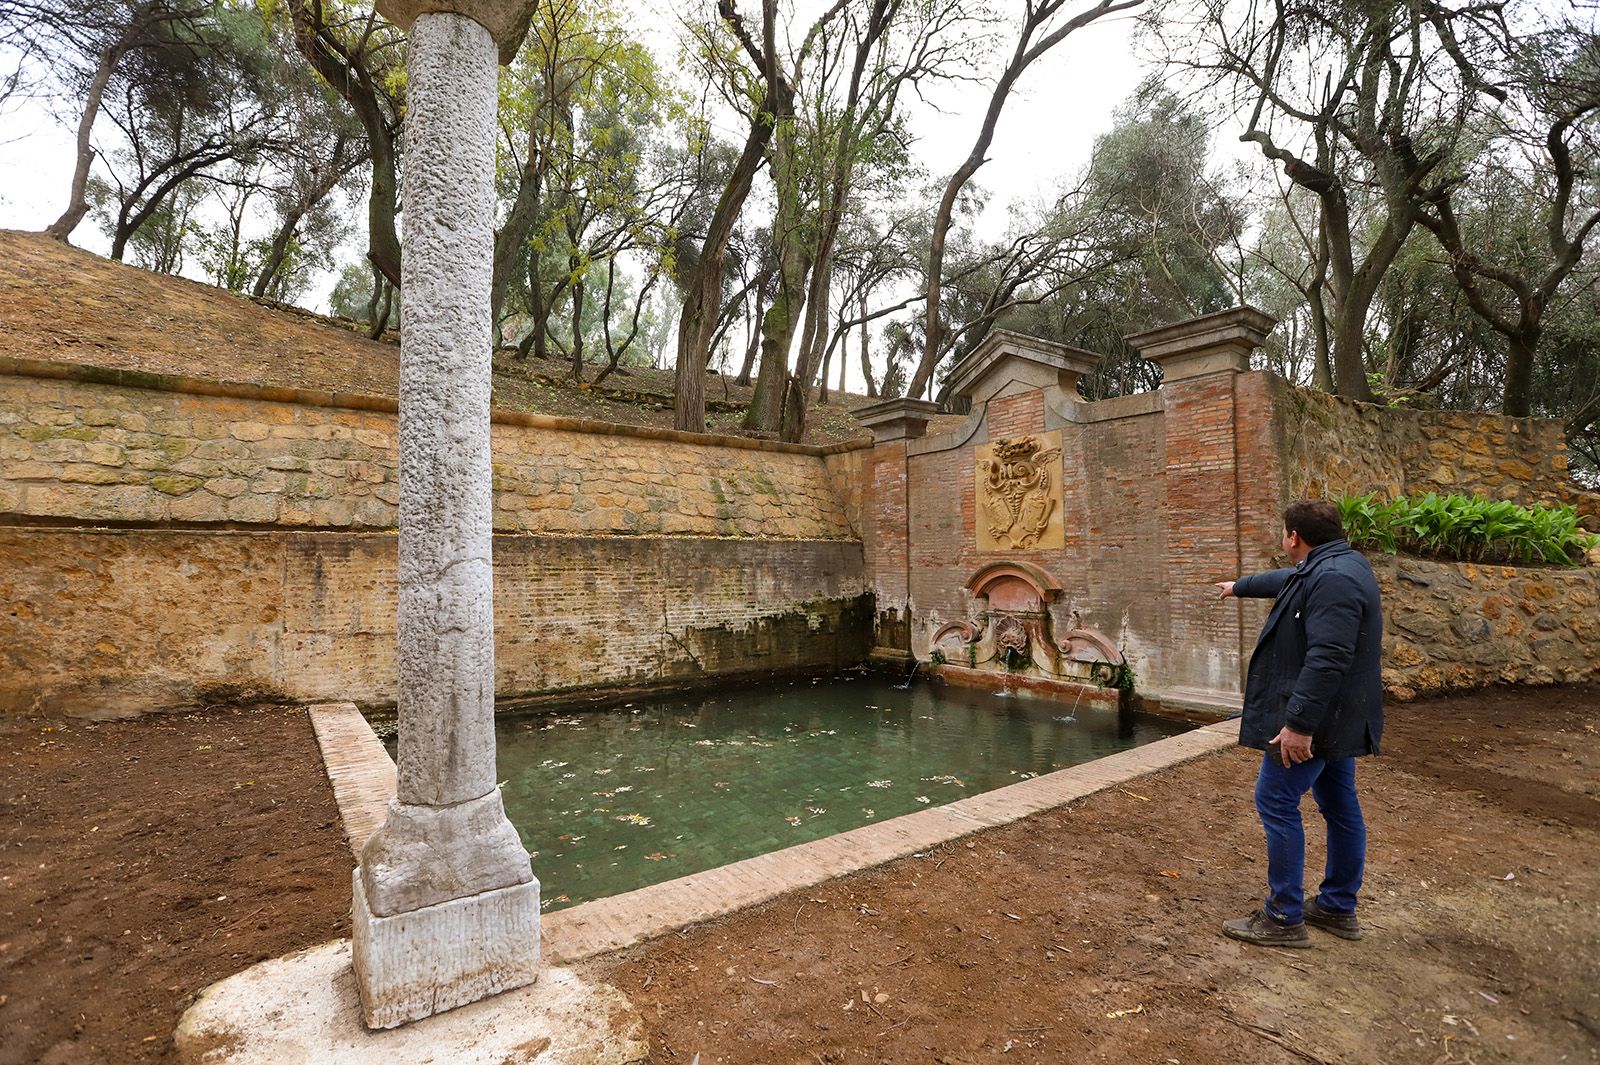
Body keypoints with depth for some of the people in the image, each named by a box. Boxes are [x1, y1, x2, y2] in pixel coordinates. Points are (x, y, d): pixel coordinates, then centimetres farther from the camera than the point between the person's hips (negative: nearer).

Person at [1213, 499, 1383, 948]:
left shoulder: (1332, 579, -23)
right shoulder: (1335, 566, 11)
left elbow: (1326, 660, -30)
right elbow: (1285, 581, 32)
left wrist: (1299, 722, -30)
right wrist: (1240, 586, 48)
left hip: (1312, 719, -11)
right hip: (1335, 719, 11)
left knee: (1276, 803, -4)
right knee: (1340, 806, 16)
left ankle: (1284, 918, 5)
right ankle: (1339, 908, 30)